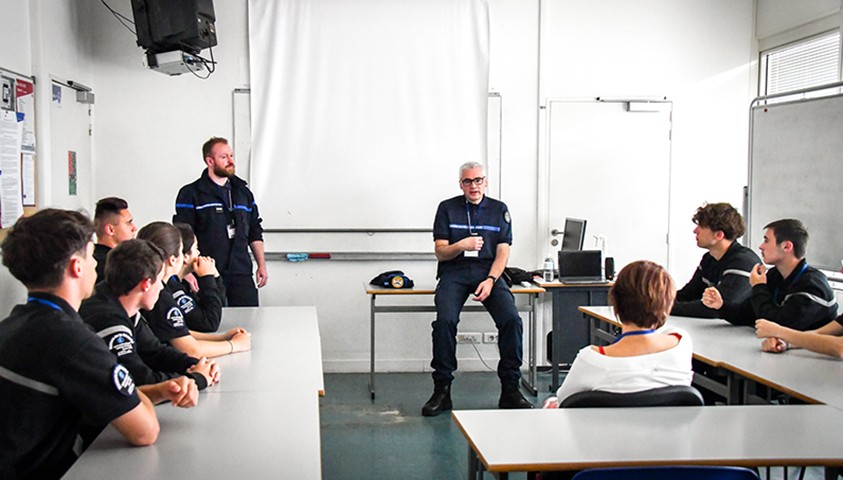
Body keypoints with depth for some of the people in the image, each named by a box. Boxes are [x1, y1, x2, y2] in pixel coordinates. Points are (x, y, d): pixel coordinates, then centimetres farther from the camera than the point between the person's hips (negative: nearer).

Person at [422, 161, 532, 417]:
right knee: (445, 320, -28)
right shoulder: (447, 208, 7)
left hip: (489, 271, 1)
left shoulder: (499, 210, 10)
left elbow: (502, 253, 4)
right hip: (454, 272, -1)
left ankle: (510, 389, -12)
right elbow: (440, 252, 3)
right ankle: (442, 391, -17)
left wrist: (490, 280, -13)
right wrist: (461, 246, -18)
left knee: (511, 319, -24)